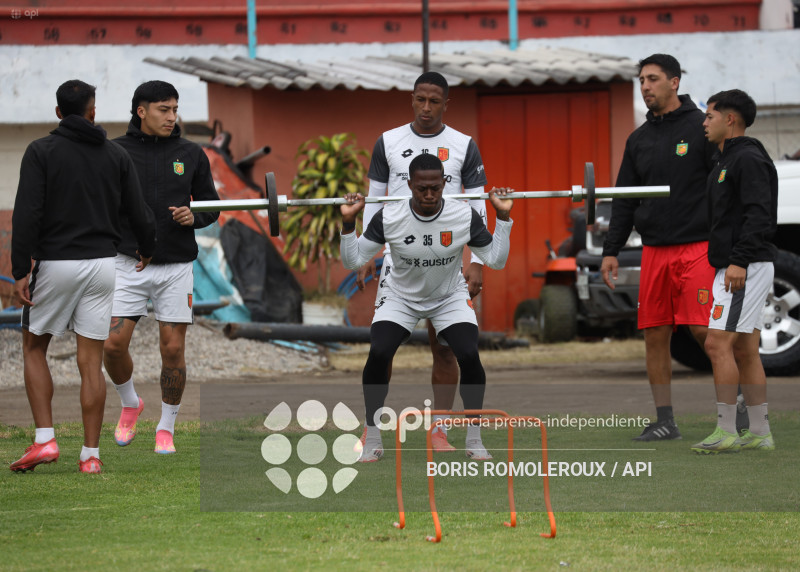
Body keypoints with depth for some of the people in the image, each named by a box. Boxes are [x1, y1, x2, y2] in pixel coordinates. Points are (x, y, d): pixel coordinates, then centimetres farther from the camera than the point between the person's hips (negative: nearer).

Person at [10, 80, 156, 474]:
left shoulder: (41, 152, -4)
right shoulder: (116, 155, 6)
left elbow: (27, 214, -14)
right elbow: (138, 213, 6)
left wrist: (21, 271, -13)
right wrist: (146, 249, 27)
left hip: (55, 264, -3)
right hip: (102, 263, 3)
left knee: (34, 349, 13)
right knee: (91, 361, 5)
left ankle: (44, 440, 0)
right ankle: (91, 454, 3)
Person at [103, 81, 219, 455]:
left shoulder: (191, 154, 5)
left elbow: (211, 206, 12)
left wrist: (194, 217, -9)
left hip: (176, 268, 1)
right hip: (129, 265, -1)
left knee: (173, 348, -1)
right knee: (114, 344, -7)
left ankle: (166, 427, 14)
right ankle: (129, 404, 21)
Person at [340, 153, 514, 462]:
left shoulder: (465, 216, -21)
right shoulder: (389, 218, -22)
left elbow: (496, 260, -10)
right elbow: (352, 260, -14)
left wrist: (503, 216, -20)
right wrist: (348, 222, -26)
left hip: (450, 297, 0)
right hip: (401, 297, 0)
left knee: (469, 356, -24)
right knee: (378, 354, -24)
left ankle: (474, 439, -3)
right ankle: (372, 438, -6)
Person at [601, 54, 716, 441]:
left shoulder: (702, 129, -2)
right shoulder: (639, 140, 15)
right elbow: (624, 200, 19)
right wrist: (611, 250, 12)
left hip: (697, 247, -6)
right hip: (654, 249, 6)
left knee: (704, 330, -12)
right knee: (655, 334, 2)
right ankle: (664, 421, 7)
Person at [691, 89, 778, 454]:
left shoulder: (749, 160, -12)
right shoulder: (726, 161, 20)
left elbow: (758, 215, -21)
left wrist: (739, 260, -28)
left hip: (746, 268, -10)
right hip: (735, 268, 10)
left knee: (718, 343, -14)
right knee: (744, 349, 9)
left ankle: (726, 433, -15)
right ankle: (759, 434, 10)